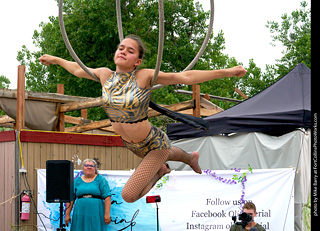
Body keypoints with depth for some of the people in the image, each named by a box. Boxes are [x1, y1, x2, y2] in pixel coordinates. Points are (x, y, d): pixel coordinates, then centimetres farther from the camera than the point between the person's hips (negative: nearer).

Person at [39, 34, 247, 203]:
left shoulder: (144, 77, -26)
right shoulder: (106, 75, -11)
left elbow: (186, 77, -30)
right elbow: (78, 70, 9)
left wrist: (227, 72, -36)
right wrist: (55, 60, 22)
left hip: (155, 144, -6)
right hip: (131, 144, 6)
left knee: (128, 196, -10)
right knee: (164, 155, 38)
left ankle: (158, 172, 18)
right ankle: (191, 158, 71)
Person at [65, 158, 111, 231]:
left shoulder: (100, 180, 5)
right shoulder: (77, 181, 12)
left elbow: (107, 197, -3)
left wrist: (107, 214, -12)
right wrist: (67, 214, 3)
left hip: (96, 215, -2)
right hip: (80, 215, 2)